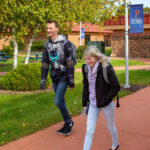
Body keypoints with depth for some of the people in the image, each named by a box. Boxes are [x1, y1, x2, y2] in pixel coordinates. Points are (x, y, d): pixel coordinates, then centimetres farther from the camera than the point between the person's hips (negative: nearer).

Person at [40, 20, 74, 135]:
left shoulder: (65, 43, -12)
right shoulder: (47, 44, 7)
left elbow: (70, 63, -13)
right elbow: (45, 62, 10)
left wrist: (71, 80, -14)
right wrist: (43, 79, 5)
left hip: (64, 76, -6)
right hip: (54, 77, 6)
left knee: (58, 101, -12)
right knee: (61, 102, 12)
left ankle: (69, 122, 10)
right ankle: (67, 124, 27)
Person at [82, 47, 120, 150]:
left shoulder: (106, 68, -20)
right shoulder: (86, 68, -3)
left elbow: (116, 87, -17)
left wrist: (105, 100, -19)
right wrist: (84, 103, 7)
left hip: (106, 104, -4)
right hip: (93, 104, 4)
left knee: (110, 126, 19)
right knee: (89, 131, 2)